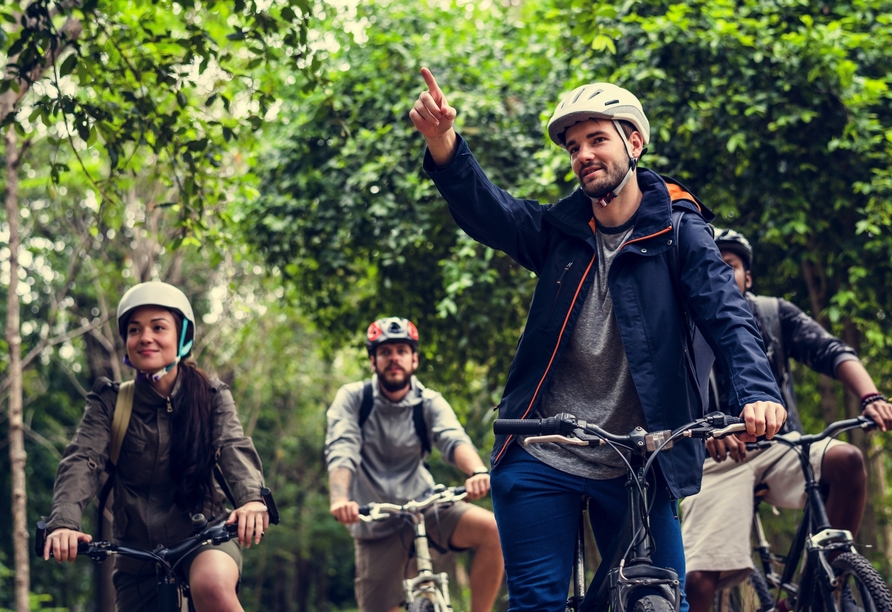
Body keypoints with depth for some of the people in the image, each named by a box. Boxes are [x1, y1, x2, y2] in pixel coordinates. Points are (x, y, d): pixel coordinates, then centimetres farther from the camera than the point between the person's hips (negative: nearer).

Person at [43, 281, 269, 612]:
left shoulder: (211, 396, -3)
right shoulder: (109, 402, -3)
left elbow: (234, 448, -19)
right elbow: (82, 461, -17)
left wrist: (252, 498, -42)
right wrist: (63, 523, -38)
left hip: (203, 536, -2)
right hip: (137, 548, 3)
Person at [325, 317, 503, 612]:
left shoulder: (429, 403, -4)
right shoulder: (352, 398, -6)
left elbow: (454, 439, -23)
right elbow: (341, 451, -20)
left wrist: (478, 471, -46)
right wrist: (339, 499, -41)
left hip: (424, 505, 1)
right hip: (376, 522, -1)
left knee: (493, 530, -24)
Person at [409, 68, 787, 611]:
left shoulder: (678, 233, -2)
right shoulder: (558, 230, 5)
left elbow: (728, 314, -15)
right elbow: (485, 209, -13)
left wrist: (758, 392, -36)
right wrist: (443, 143, -35)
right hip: (541, 459, 1)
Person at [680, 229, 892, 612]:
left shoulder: (774, 314, 8)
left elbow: (831, 351, -5)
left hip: (780, 447, 2)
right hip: (718, 458, -2)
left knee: (846, 460, -29)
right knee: (698, 580, -20)